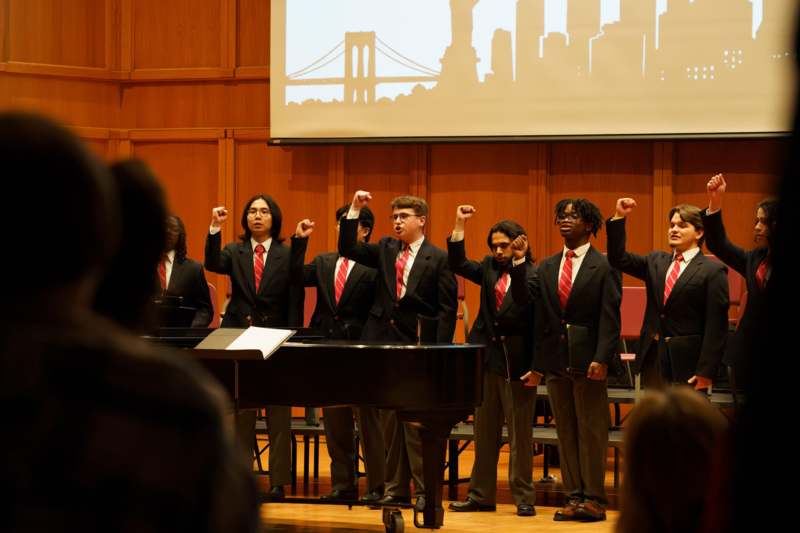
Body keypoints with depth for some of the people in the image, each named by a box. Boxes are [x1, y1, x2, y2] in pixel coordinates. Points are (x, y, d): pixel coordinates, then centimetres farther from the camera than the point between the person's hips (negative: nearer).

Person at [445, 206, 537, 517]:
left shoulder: (534, 276, -9)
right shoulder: (489, 269, 9)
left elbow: (539, 321, -15)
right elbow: (458, 264, 1)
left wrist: (537, 366, -22)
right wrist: (459, 226, -6)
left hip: (517, 362, -6)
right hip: (488, 359, 6)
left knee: (520, 433, 1)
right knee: (485, 433, 12)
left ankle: (524, 498, 8)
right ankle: (481, 495, 19)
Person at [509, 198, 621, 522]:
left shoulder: (604, 267, -3)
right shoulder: (547, 267, 13)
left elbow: (609, 318, -9)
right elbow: (523, 298, 3)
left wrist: (602, 358, -18)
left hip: (588, 360, -5)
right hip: (555, 361, 5)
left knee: (591, 431, 0)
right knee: (565, 431, 8)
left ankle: (594, 498, 4)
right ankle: (574, 497, 14)